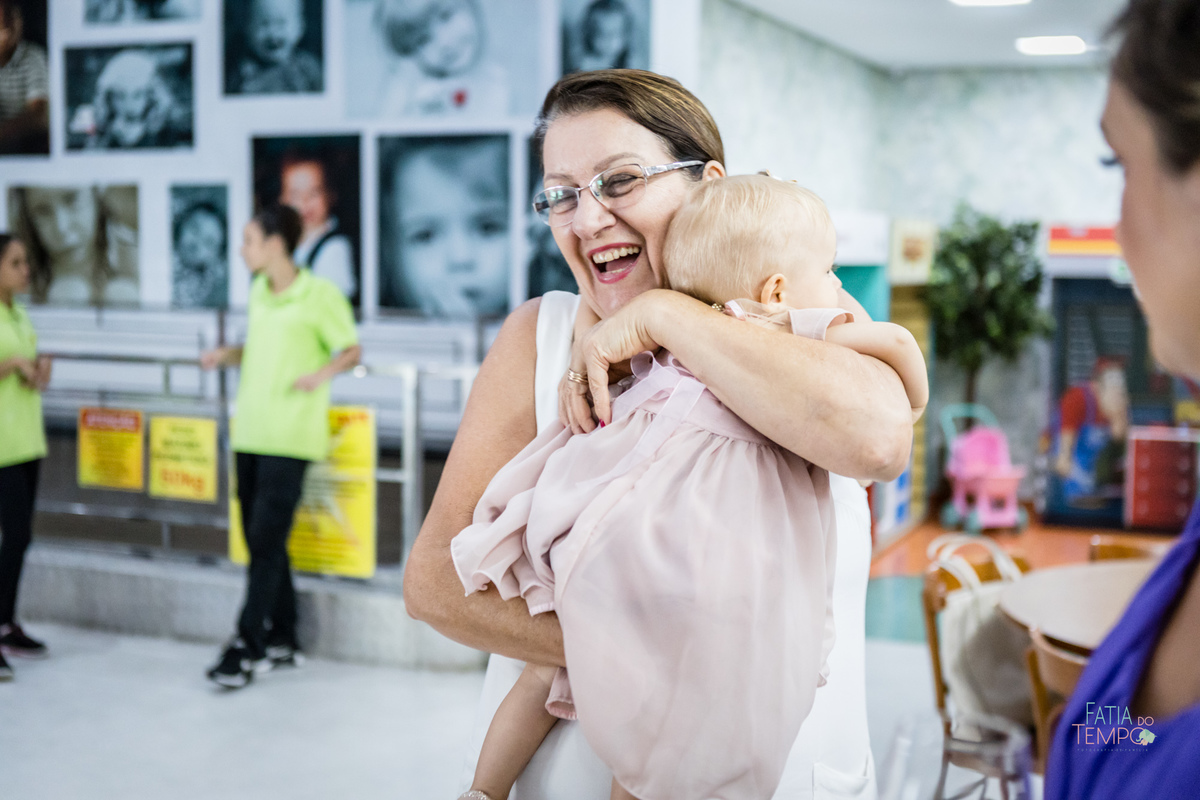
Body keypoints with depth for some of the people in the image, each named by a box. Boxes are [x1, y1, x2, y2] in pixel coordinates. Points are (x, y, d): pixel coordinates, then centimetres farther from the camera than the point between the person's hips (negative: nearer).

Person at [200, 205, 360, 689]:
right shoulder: (259, 292, 14)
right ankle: (281, 641, 21)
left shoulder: (320, 294, -7)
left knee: (266, 541, -7)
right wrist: (227, 355, 5)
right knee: (259, 539, 10)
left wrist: (322, 373, -21)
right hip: (250, 431, 8)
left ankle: (246, 647, -2)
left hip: (290, 436, -7)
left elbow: (352, 350, -3)